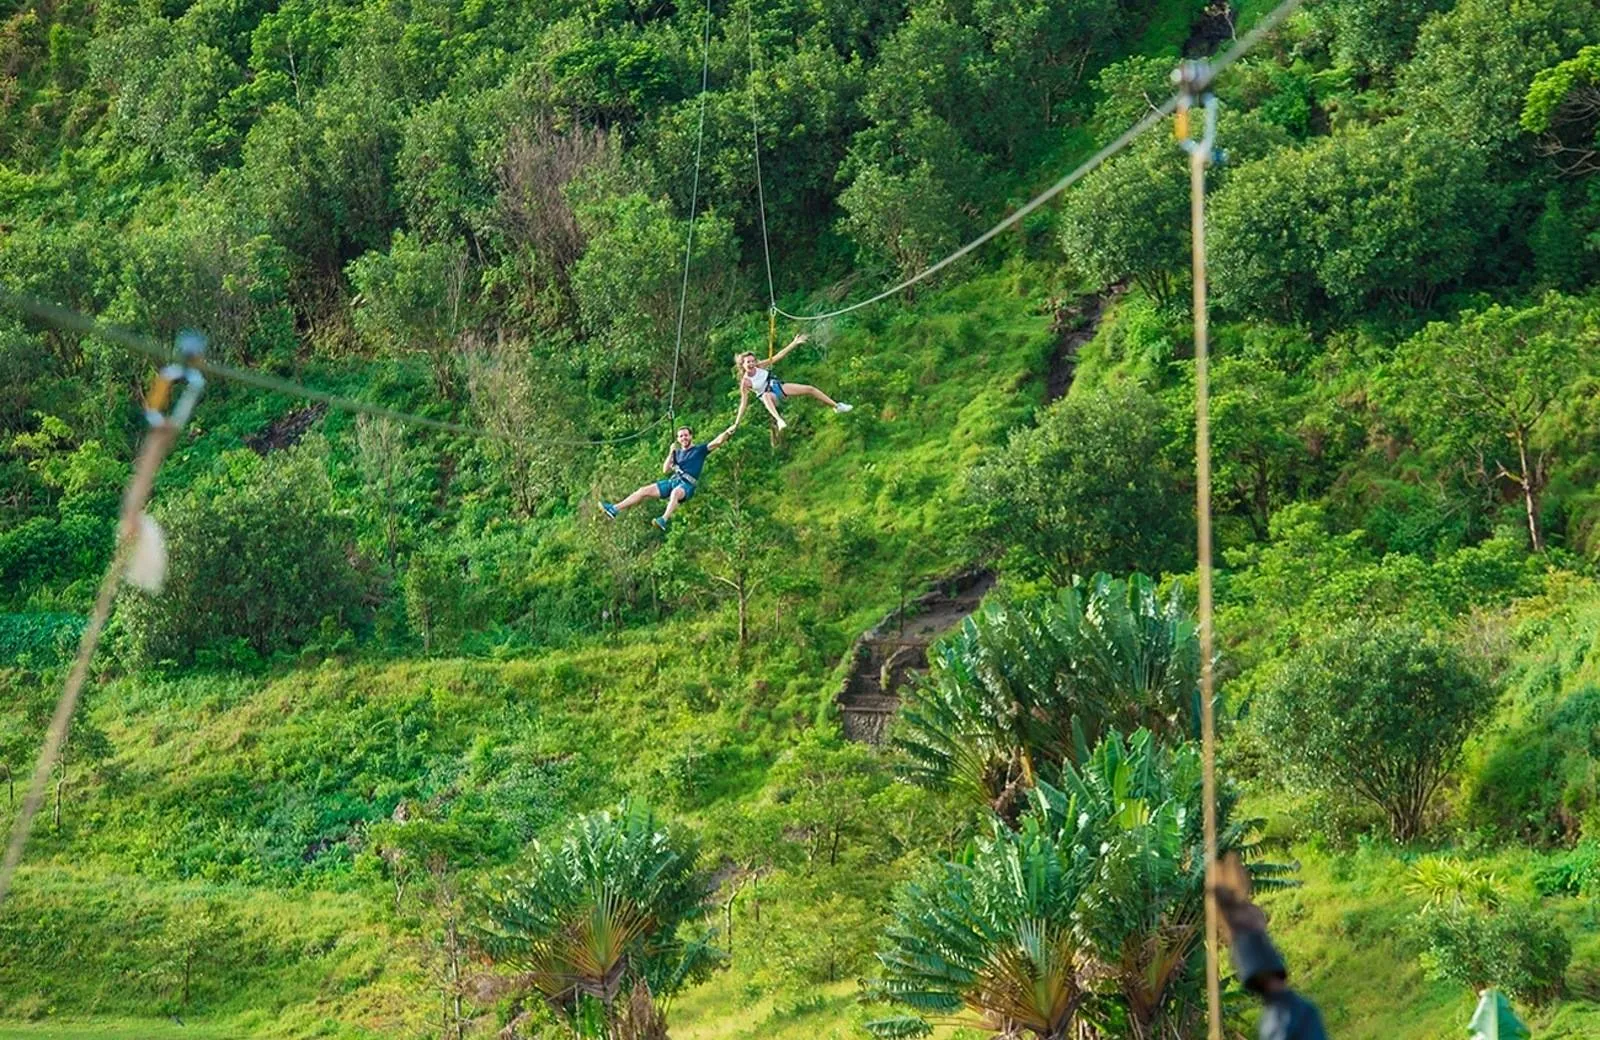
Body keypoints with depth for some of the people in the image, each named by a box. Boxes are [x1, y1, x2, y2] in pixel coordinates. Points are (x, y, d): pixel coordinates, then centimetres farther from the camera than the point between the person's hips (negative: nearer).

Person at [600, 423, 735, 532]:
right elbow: (665, 470, 19)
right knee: (644, 490, -9)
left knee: (675, 492, -42)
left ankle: (664, 520, -63)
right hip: (672, 481, 6)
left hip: (687, 484, -6)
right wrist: (671, 453, 8)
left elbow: (717, 442, -2)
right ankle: (614, 509, -15)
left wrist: (728, 432, -18)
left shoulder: (700, 450, 10)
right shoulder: (677, 453, 25)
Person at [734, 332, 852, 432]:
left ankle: (836, 406, 13)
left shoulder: (760, 367, -6)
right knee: (765, 396, -45)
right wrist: (736, 424, -20)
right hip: (769, 395, -6)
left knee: (810, 389, 0)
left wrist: (794, 343, -10)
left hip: (778, 387, 6)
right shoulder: (745, 382, -17)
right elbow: (743, 403, -15)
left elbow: (777, 357, -6)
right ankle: (779, 420, -64)